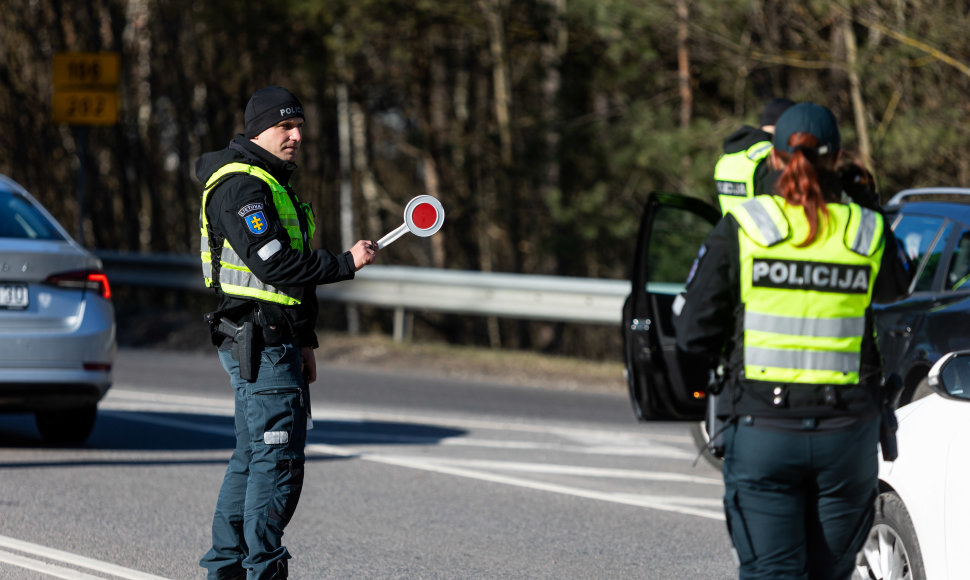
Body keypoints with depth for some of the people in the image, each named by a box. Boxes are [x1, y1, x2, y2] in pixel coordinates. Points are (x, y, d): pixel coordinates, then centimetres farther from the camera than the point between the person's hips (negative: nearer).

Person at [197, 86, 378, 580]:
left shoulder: (272, 185, 21)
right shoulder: (240, 186, -14)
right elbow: (273, 263, -23)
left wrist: (304, 342, 22)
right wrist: (346, 263, -16)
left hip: (275, 341, 11)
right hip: (257, 341, -11)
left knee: (253, 455, 13)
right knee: (278, 458, -11)